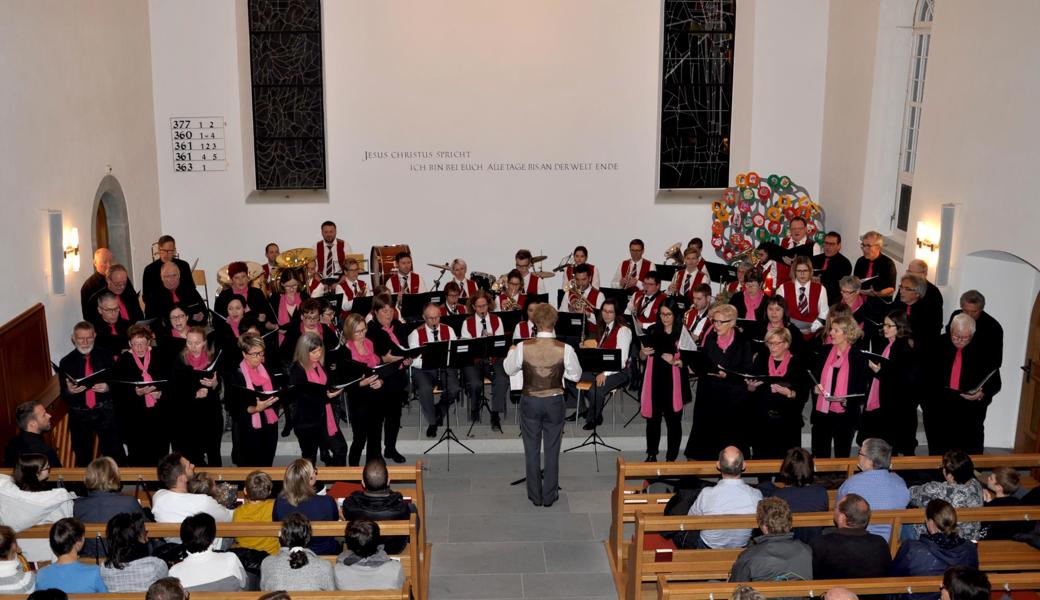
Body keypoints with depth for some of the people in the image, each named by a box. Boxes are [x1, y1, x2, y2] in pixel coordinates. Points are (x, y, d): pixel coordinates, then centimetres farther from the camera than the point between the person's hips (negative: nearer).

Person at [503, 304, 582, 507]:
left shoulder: (522, 347, -16)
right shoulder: (565, 349, -17)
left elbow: (509, 369, 2)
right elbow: (576, 375, -3)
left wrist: (511, 353, 22)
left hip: (530, 402, 0)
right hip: (554, 402, 0)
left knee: (532, 450, 14)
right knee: (552, 450, 14)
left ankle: (535, 496, 24)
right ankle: (549, 495, 23)